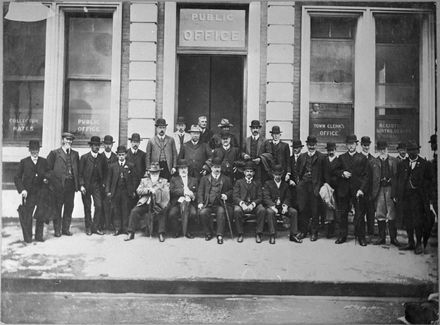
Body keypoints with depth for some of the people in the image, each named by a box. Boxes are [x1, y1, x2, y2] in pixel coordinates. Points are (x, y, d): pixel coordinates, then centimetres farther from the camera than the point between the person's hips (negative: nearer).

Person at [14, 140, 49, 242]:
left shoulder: (44, 161, 8)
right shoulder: (24, 162, 3)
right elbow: (17, 178, 2)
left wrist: (46, 179, -7)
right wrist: (22, 190, -10)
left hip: (42, 192, 2)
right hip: (29, 193, -2)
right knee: (27, 215, -4)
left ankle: (39, 236, 16)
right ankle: (27, 237, 9)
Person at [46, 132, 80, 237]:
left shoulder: (75, 154, 15)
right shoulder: (55, 153, 2)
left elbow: (77, 170, 15)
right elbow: (48, 168, -1)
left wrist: (78, 184, 7)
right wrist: (52, 180, -10)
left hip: (71, 184, 4)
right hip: (58, 185, -4)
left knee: (69, 208, 8)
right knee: (57, 208, 2)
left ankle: (66, 229, 18)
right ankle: (57, 230, 10)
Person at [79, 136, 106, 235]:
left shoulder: (101, 157, 7)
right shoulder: (84, 157, -2)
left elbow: (104, 172, 13)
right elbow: (80, 173, -2)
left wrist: (103, 183, 3)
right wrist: (81, 185, -10)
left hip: (97, 185, 2)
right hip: (86, 185, -2)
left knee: (99, 206, -7)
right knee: (87, 208, 4)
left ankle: (96, 227, 5)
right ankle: (88, 228, 14)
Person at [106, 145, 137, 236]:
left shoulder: (131, 166, 6)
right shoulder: (113, 166, 9)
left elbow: (134, 179, 5)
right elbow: (108, 179, 9)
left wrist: (134, 191, -1)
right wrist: (108, 191, 1)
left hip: (127, 192, -1)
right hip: (115, 191, 1)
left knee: (126, 210, 1)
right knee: (116, 211, 2)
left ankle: (125, 228, 8)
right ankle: (117, 229, 8)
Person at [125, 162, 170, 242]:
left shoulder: (164, 181, 12)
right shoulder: (144, 180, 17)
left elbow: (166, 192, -3)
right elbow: (138, 191, 4)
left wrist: (155, 190, -14)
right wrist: (149, 190, -11)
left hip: (158, 204, -2)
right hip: (145, 203, 2)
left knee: (162, 212, -31)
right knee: (134, 211, -20)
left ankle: (161, 234, -21)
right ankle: (131, 234, -13)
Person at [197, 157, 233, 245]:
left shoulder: (226, 179, 19)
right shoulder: (204, 178, 17)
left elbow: (231, 190, 19)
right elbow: (200, 191, 8)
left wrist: (226, 195, -4)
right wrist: (200, 202, -7)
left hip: (220, 204, 0)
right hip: (207, 204, 1)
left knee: (221, 212, -33)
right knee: (203, 212, -30)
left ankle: (220, 235, -27)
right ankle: (208, 233, -11)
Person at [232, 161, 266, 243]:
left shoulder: (257, 183, 18)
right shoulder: (239, 182, 16)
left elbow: (260, 197, 7)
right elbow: (235, 196, 4)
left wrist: (252, 204, -14)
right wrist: (242, 203, -16)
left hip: (254, 204, 1)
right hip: (241, 203, -1)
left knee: (262, 210, -31)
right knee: (237, 211, -35)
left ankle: (258, 233, -20)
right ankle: (240, 234, -22)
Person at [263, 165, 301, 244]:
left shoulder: (285, 185, 17)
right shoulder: (267, 183, 6)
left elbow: (287, 197, 9)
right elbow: (266, 197, -5)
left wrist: (285, 205, -13)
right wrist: (272, 206, -22)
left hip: (282, 206, 3)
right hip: (271, 206, -3)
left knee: (294, 212, -21)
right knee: (270, 212, -37)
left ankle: (293, 235, -17)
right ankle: (272, 235, -31)